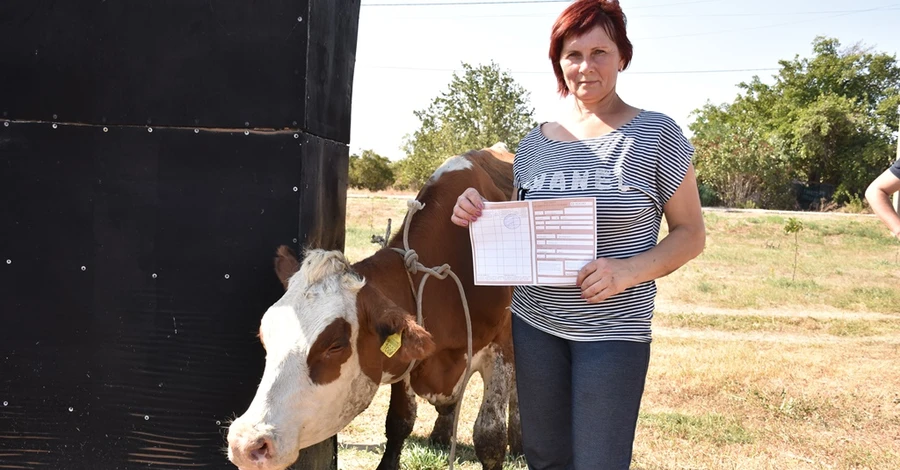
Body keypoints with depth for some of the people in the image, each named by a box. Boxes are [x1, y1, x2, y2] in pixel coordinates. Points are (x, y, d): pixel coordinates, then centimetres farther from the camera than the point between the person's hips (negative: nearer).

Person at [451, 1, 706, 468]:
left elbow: (690, 234, -3)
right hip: (533, 323, 4)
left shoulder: (656, 134, -5)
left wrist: (629, 271, -20)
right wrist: (477, 215, -5)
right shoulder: (534, 143, 7)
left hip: (614, 329, -4)